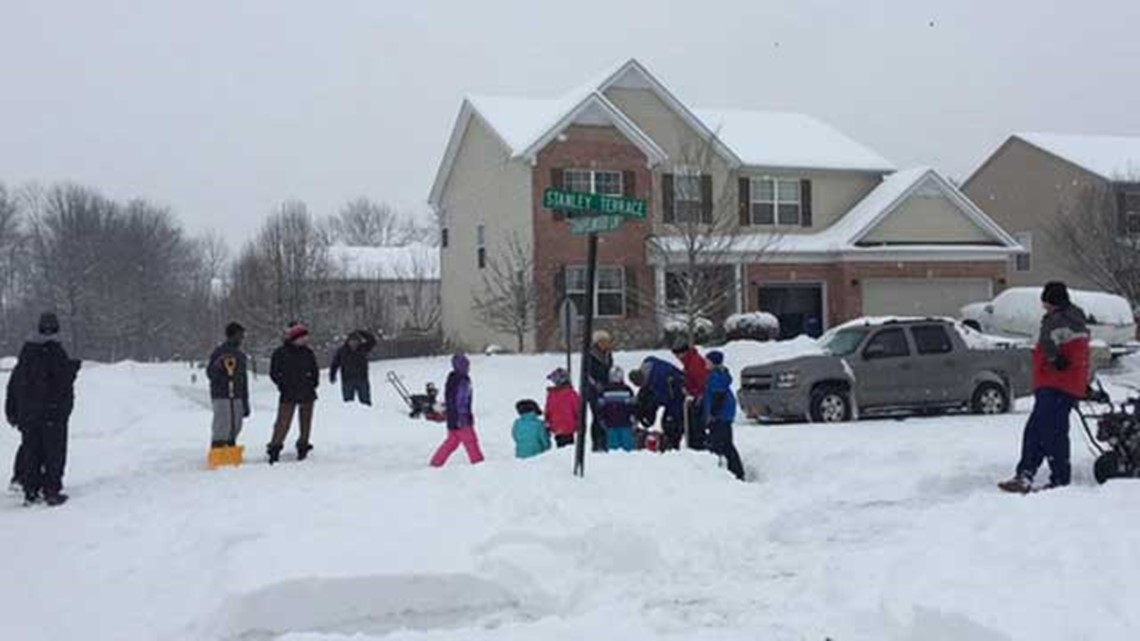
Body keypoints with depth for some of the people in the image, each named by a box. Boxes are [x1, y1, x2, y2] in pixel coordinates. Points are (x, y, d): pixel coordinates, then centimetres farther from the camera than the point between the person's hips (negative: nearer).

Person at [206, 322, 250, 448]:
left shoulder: (242, 356, 16)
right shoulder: (219, 352, -1)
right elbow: (210, 373, -5)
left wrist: (245, 403, 19)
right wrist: (219, 364, -25)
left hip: (237, 398, 6)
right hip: (221, 396, -6)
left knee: (236, 428, 5)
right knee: (222, 427, -10)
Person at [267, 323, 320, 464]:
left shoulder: (308, 353, 8)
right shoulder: (280, 353, -3)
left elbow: (315, 371, 18)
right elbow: (274, 373, 1)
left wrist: (313, 383, 4)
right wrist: (283, 385, -8)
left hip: (307, 394, 4)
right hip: (288, 395, -4)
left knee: (306, 423, 8)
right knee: (283, 423, -8)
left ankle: (303, 447, 21)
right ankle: (274, 448, -1)